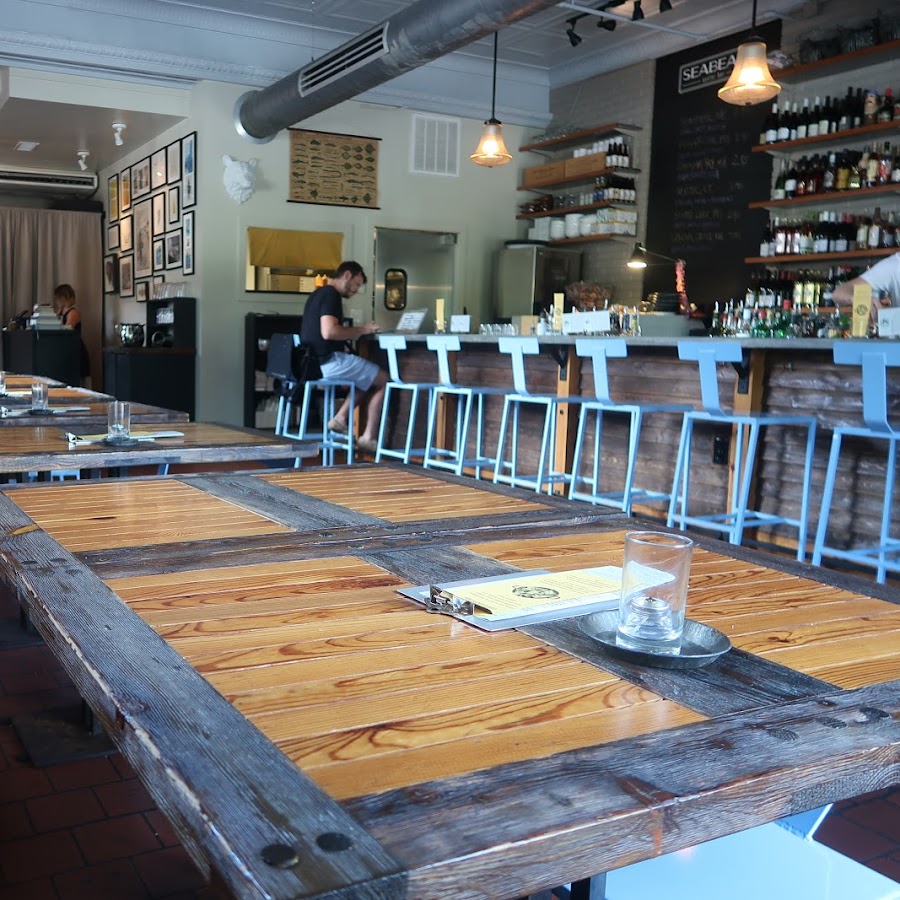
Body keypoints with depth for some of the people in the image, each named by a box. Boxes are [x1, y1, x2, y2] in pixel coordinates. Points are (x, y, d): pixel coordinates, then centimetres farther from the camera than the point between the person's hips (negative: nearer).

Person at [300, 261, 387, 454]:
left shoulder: (320, 293, 19)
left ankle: (341, 418, 8)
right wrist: (362, 330, -14)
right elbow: (328, 332, -25)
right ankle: (369, 437, -2)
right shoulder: (331, 294, -12)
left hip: (314, 361, 10)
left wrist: (355, 331, 13)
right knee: (384, 379, -1)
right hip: (329, 361, -10)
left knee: (369, 376, 21)